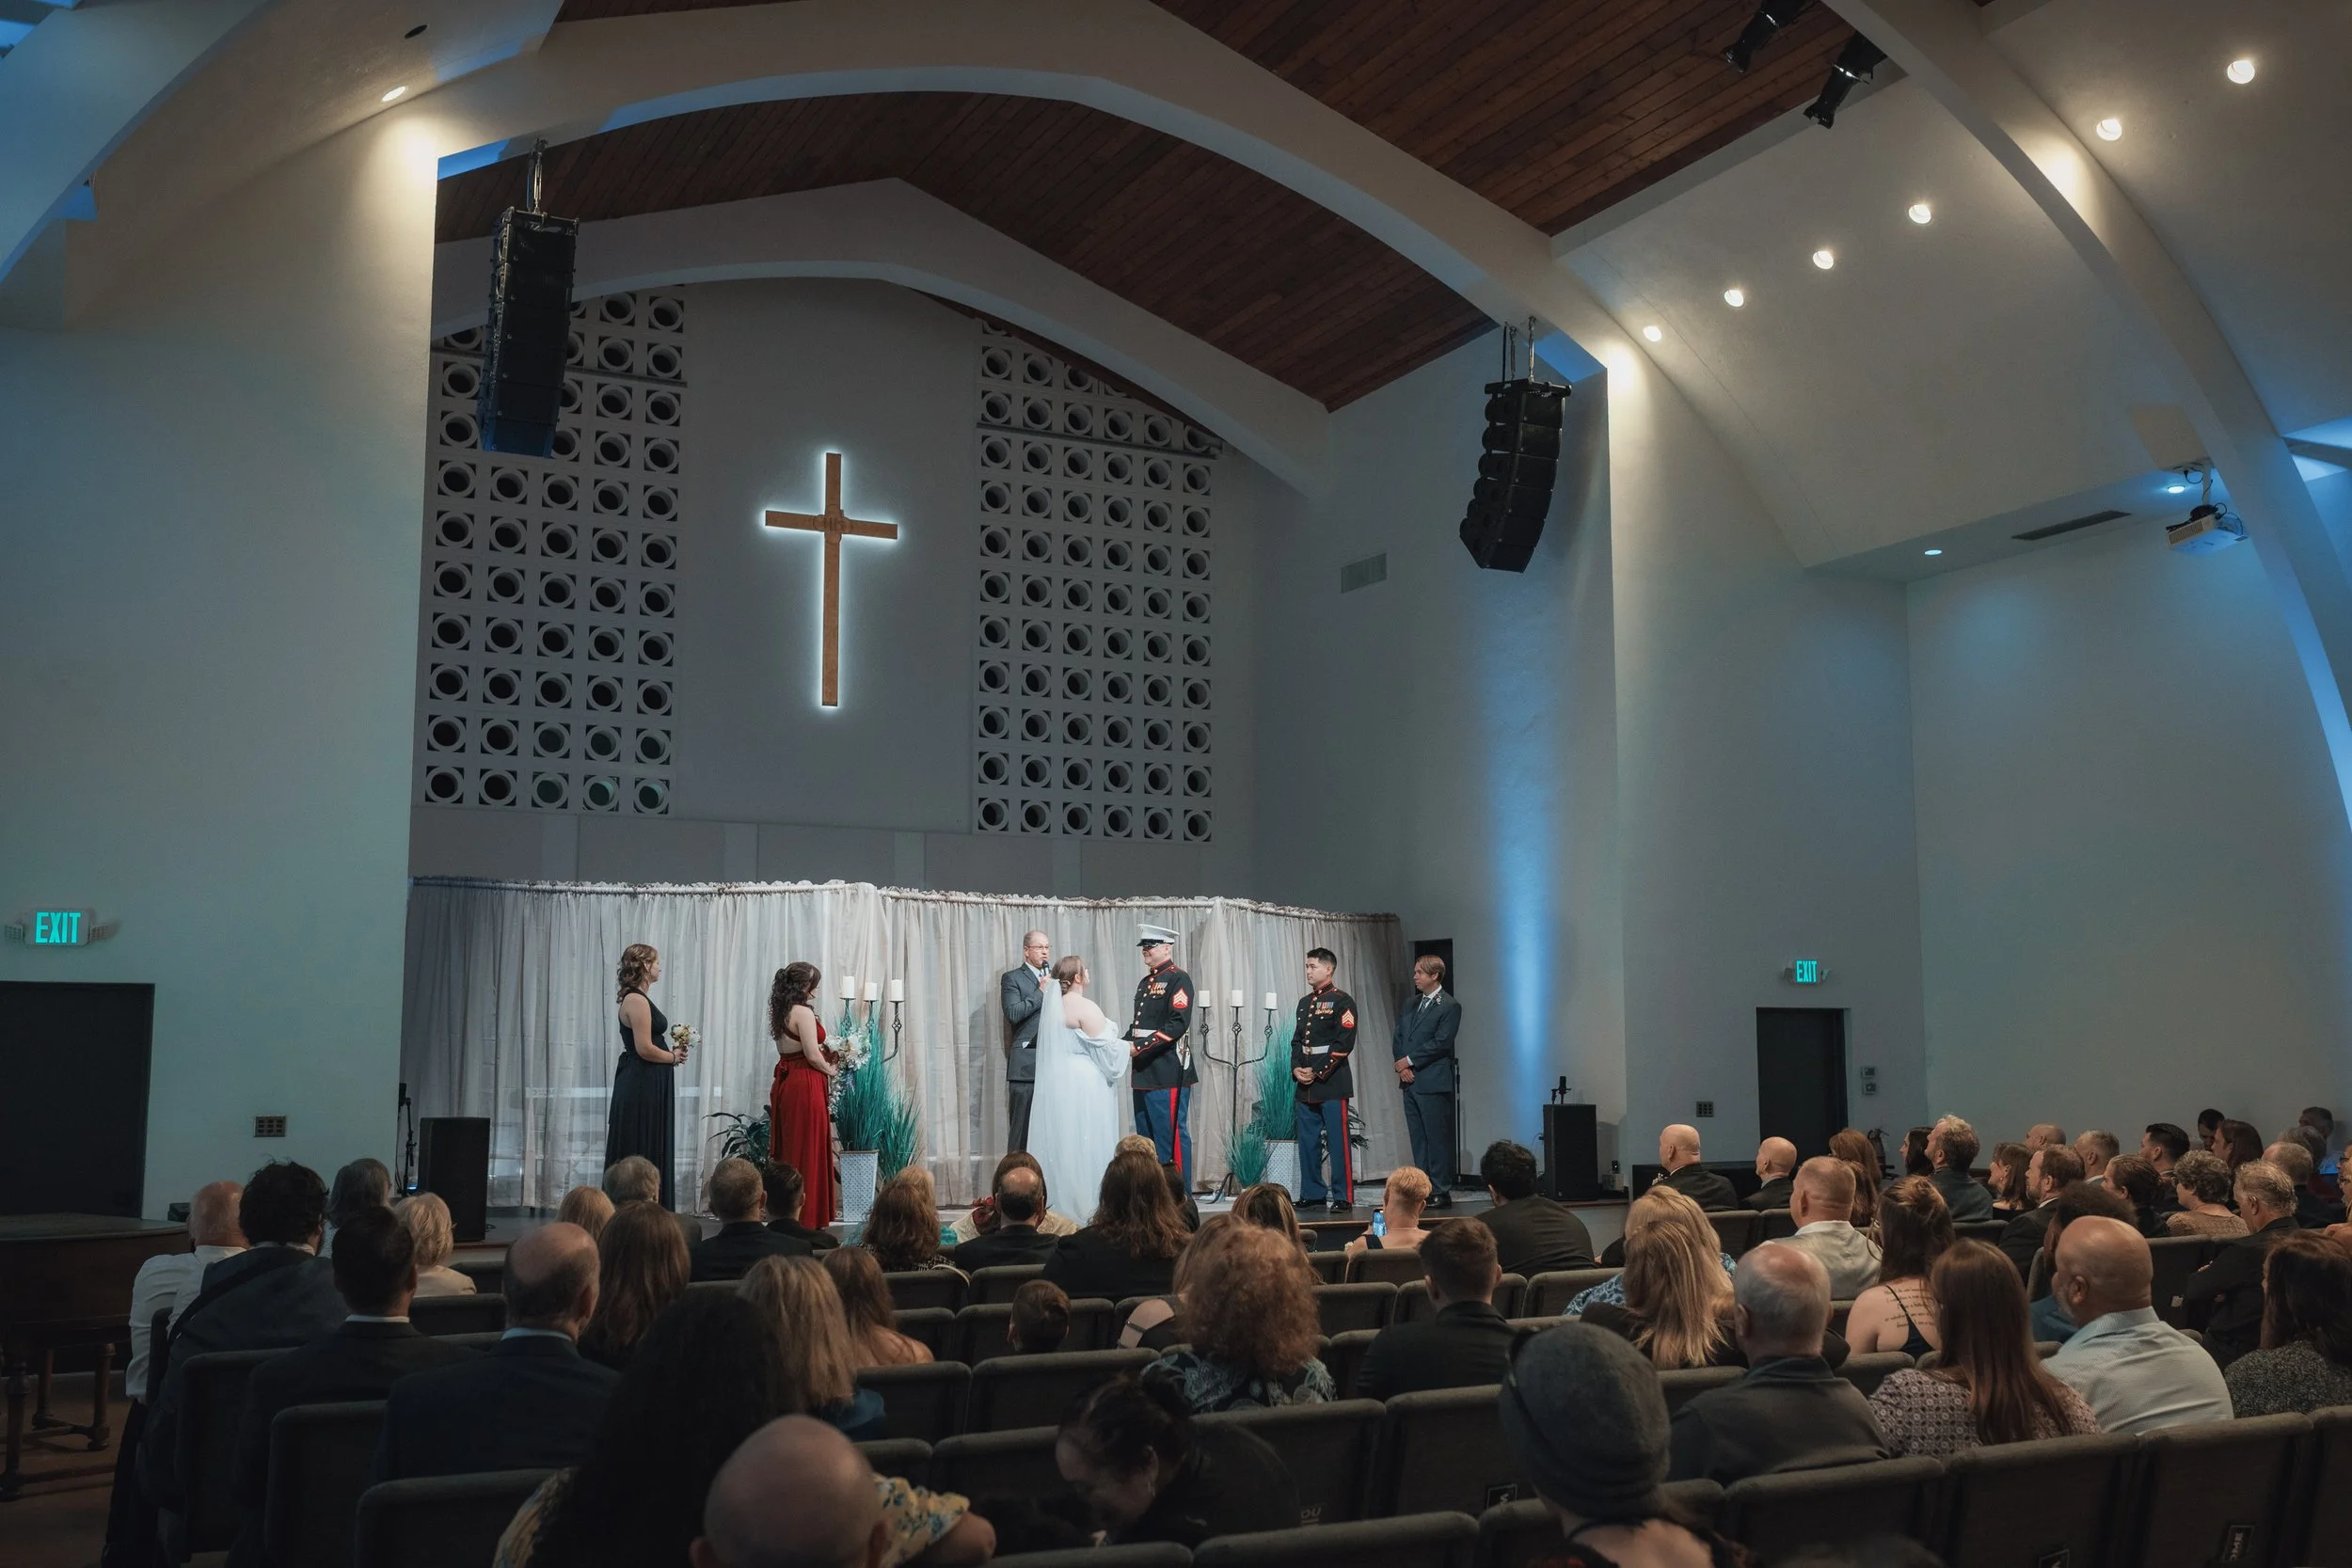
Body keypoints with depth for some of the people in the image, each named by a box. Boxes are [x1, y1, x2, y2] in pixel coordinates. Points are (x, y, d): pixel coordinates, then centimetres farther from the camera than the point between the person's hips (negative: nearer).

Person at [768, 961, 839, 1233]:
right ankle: (808, 1218, 3)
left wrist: (825, 1055, 11)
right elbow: (813, 1056, -18)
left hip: (784, 1083, 9)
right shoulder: (803, 1012, -15)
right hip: (805, 1085, -9)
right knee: (808, 1152, -2)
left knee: (788, 1150, 14)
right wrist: (831, 1069, -1)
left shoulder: (780, 1013, 12)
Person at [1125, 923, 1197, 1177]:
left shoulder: (1178, 979, -8)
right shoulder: (1145, 983, 18)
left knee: (1171, 1137, -7)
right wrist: (1125, 1045, 4)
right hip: (1143, 1072, 9)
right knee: (1145, 1138, 13)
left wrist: (1139, 1046, -20)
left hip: (1168, 1073, -9)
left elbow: (1179, 1024, -19)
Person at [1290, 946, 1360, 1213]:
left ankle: (1343, 1197, 0)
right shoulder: (1304, 1002, 16)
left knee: (1338, 1142, -4)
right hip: (1305, 1085, 7)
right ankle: (1312, 1194, 17)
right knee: (1308, 1142, 9)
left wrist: (1317, 1072, -14)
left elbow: (1344, 1044, -12)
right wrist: (1296, 1069, 0)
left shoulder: (1342, 1001, -6)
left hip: (1332, 1082, -7)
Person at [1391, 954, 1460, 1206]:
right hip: (1410, 1081, 7)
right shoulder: (1410, 1003, 17)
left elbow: (1441, 1043, -14)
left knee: (1438, 1139, -4)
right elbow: (1398, 1037, 15)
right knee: (1418, 1139, 9)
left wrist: (1410, 1061, -11)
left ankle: (1442, 1192, 1)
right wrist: (1401, 1067, -1)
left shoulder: (1450, 1006, -6)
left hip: (1433, 1083, -7)